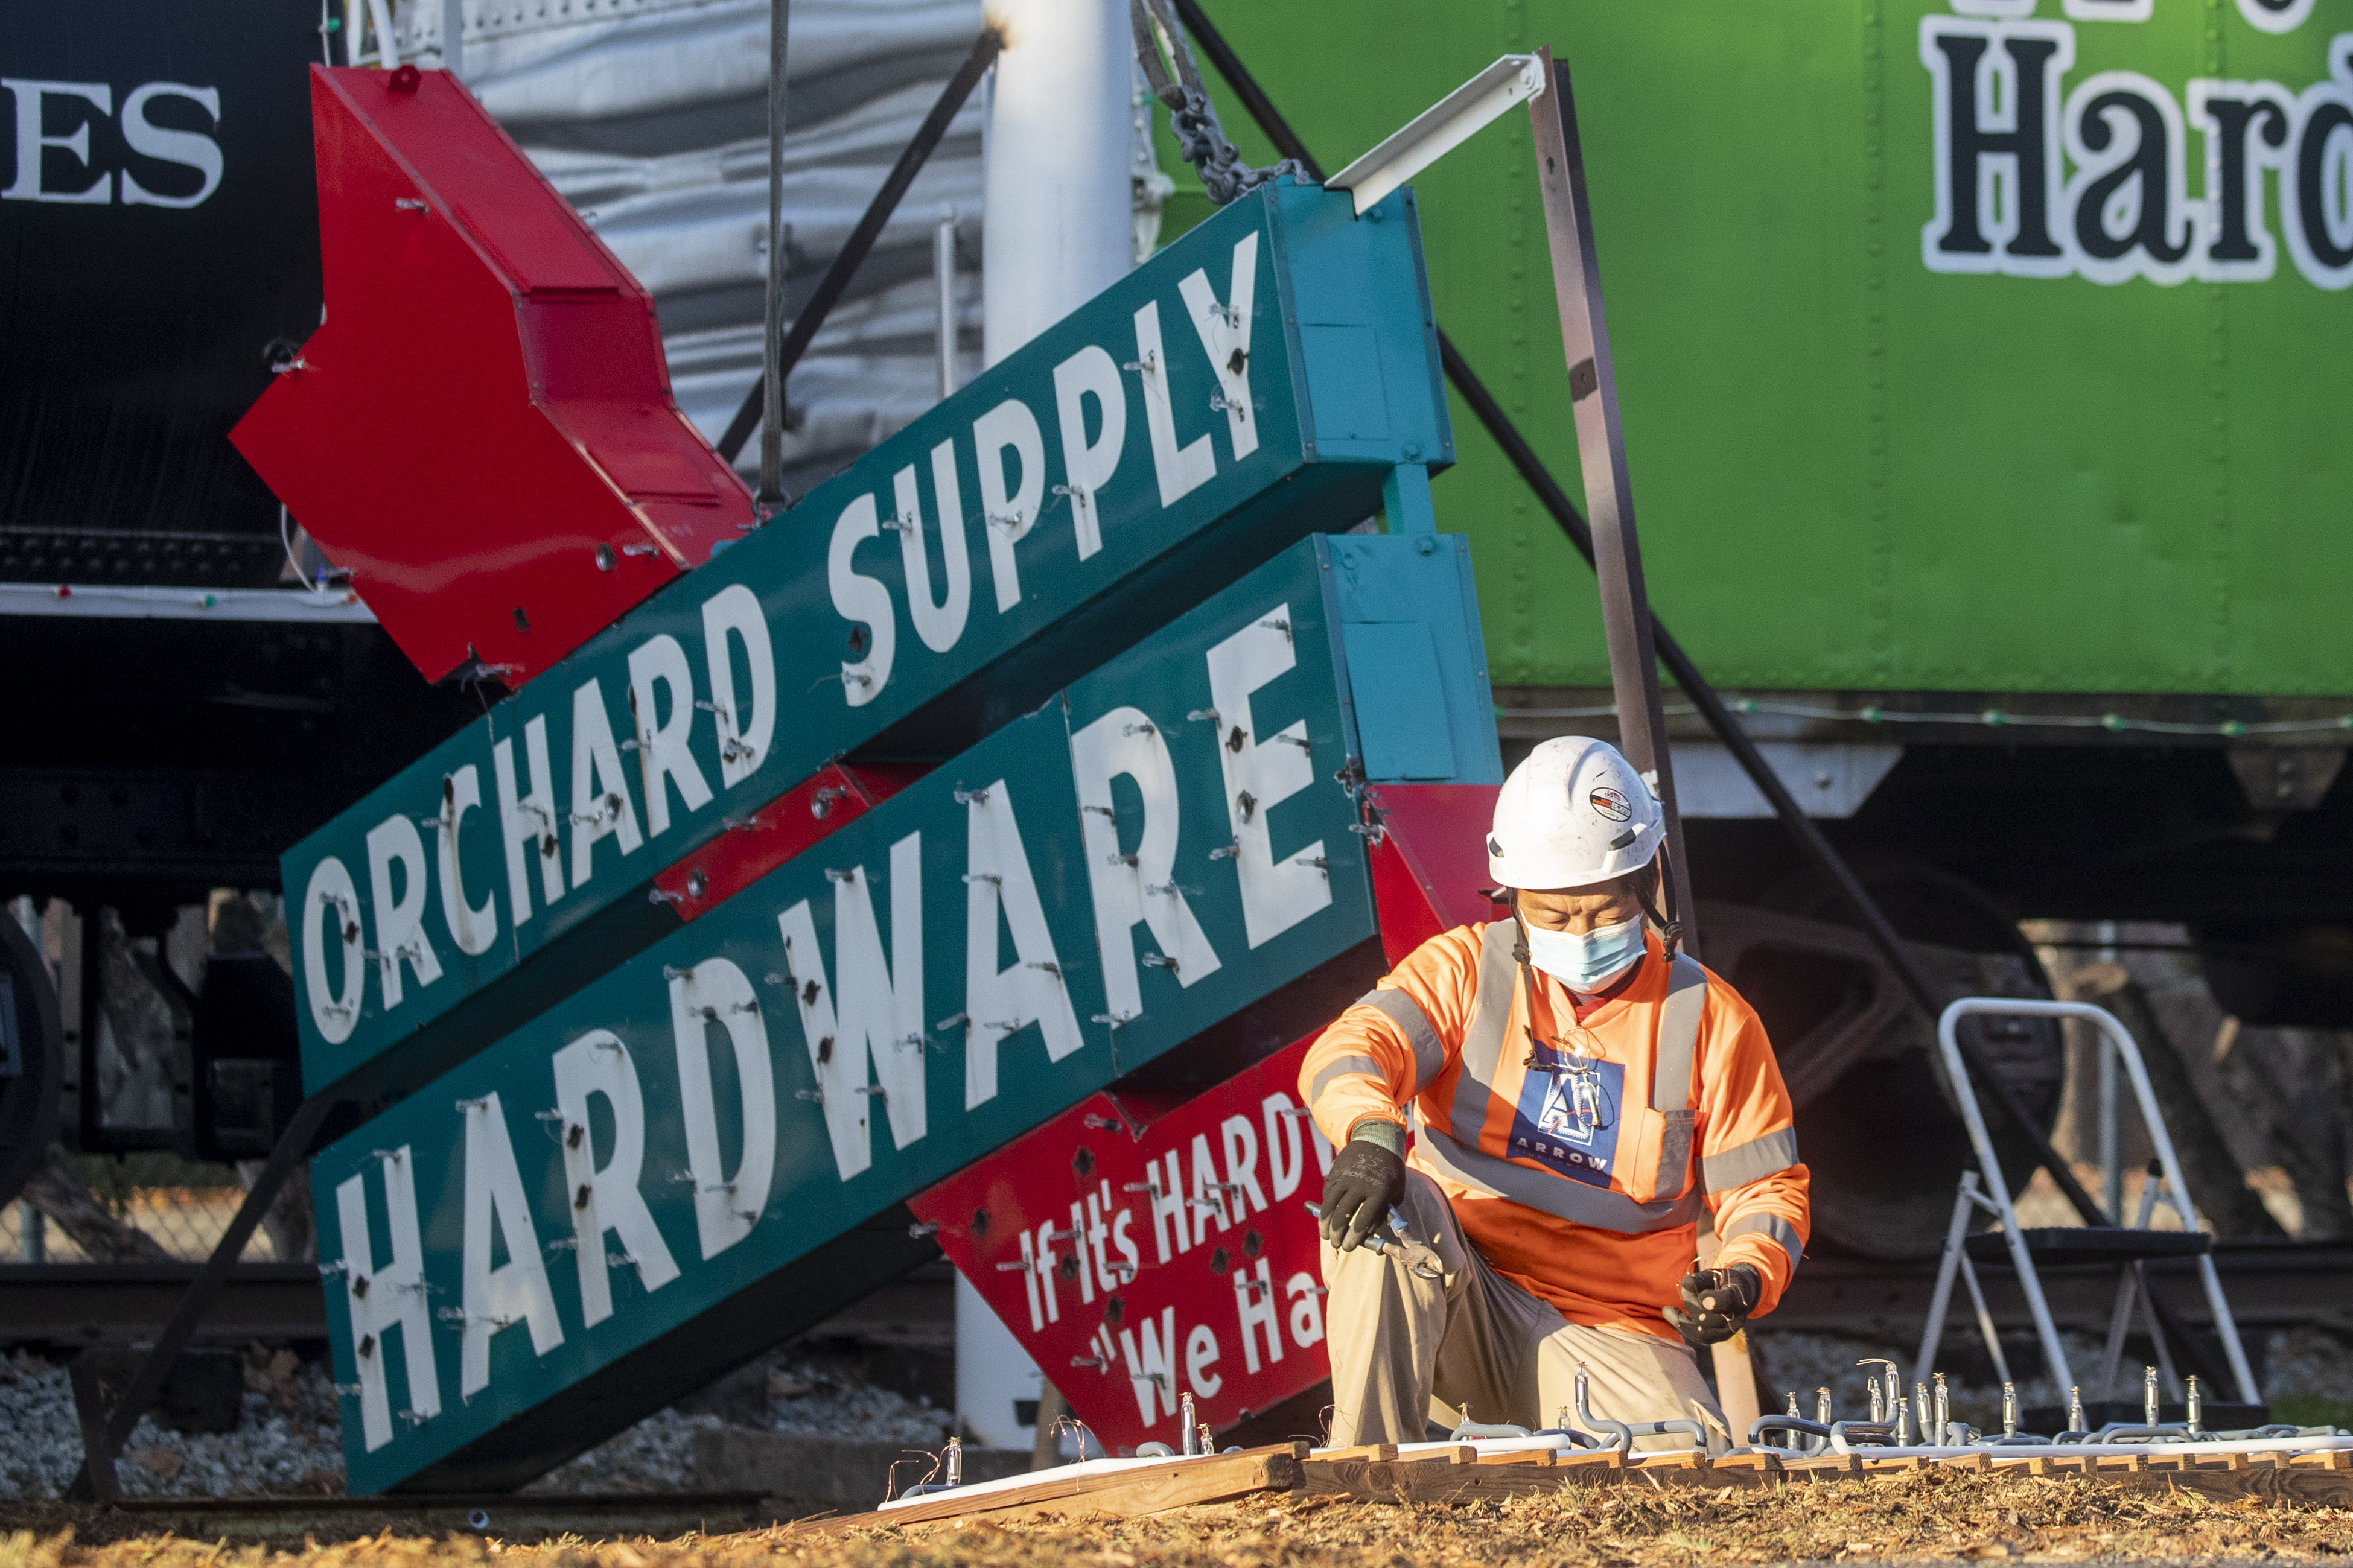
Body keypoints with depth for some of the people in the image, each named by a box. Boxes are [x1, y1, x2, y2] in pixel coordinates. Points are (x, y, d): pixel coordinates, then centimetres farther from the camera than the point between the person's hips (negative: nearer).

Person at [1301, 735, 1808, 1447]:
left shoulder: (1710, 1020, 3)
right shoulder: (1466, 971, 2)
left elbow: (1766, 1192, 5)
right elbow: (1347, 1053, -15)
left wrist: (1745, 1280, -19)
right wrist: (1371, 1134, -40)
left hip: (1612, 1330, -1)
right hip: (1460, 1298, 1)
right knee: (1381, 1204, -32)